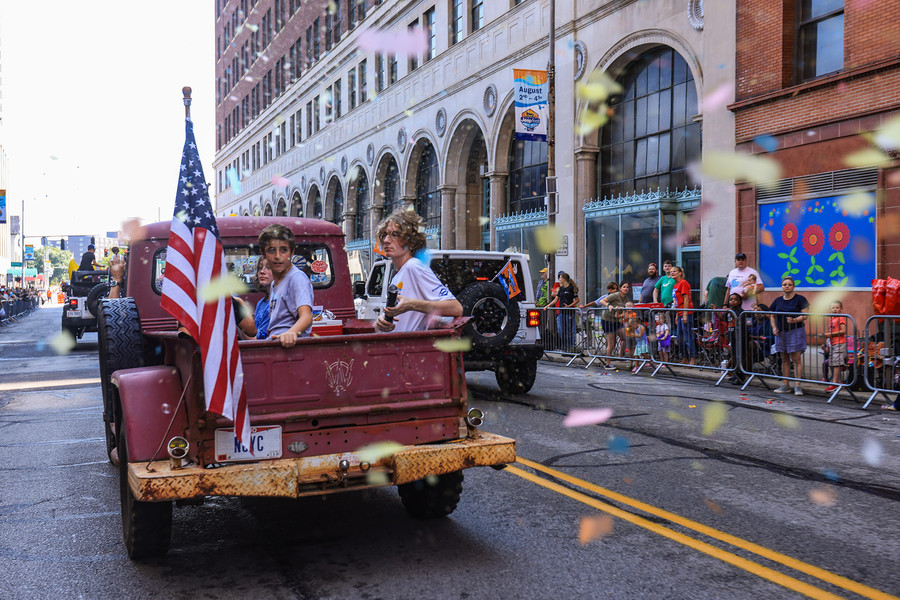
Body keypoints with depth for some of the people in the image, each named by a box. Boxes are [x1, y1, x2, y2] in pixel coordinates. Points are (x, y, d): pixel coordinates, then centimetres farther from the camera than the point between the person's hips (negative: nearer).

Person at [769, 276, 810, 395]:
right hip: (781, 332, 5)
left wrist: (795, 320, -25)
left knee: (796, 359, -7)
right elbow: (772, 316, 19)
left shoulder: (800, 299, -2)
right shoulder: (778, 300, 11)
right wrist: (774, 327, 3)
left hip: (796, 331, -5)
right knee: (784, 360, 9)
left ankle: (797, 386, -6)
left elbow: (805, 315, -8)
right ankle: (785, 385, 14)